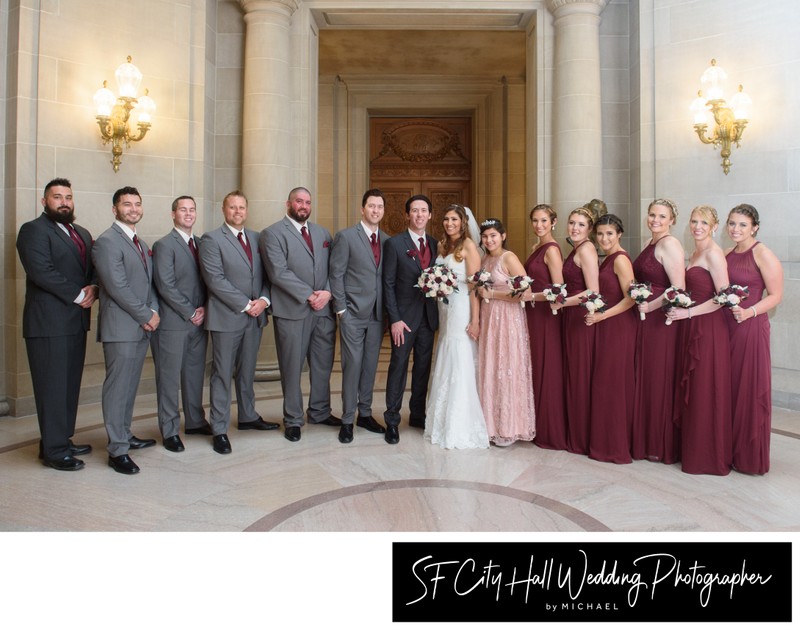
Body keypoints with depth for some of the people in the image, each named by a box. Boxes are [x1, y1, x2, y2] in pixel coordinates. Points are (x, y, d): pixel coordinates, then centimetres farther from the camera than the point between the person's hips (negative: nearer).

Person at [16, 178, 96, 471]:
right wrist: (78, 295, -15)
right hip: (49, 322, -7)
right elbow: (41, 271, -17)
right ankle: (54, 450, 6)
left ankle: (63, 440, 21)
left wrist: (93, 288, -6)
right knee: (53, 387, -2)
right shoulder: (33, 230, -5)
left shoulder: (82, 234, 19)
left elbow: (94, 269, 15)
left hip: (76, 320, 7)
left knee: (70, 385, 11)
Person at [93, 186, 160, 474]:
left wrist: (153, 312, 0)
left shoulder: (142, 244, 18)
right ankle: (117, 450, 2)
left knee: (130, 385, 15)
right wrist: (147, 315, -12)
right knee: (117, 388, -4)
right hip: (120, 328, -8)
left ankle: (124, 435, 27)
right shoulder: (107, 242, -9)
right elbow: (118, 287, -16)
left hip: (143, 326, 8)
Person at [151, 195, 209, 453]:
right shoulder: (164, 245, -6)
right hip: (173, 322, -6)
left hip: (199, 321, 6)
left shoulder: (201, 244, 13)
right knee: (169, 378, 2)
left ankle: (195, 421, 26)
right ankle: (170, 431, 11)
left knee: (195, 374, 14)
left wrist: (204, 309, -2)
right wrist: (190, 313, -12)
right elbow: (166, 286, -13)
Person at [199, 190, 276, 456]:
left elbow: (266, 274, 11)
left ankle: (247, 417, 31)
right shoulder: (212, 239, -5)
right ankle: (219, 430, 10)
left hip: (255, 316, 5)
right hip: (227, 317, -5)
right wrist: (245, 305, -15)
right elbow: (215, 279, -14)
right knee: (222, 375, 2)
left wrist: (263, 300, -7)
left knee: (247, 371, 17)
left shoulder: (256, 237, 12)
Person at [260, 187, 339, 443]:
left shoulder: (322, 233, 16)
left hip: (324, 309, 5)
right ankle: (293, 419, 18)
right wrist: (309, 295, -15)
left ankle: (320, 412, 29)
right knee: (292, 367, 4)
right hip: (292, 311, -5)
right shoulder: (272, 233, -1)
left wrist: (327, 293, -9)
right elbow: (279, 273, -12)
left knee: (323, 364, 12)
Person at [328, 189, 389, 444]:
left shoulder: (387, 240, 11)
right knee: (352, 365, -3)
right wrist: (341, 309, -10)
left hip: (377, 314, 5)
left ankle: (365, 413, 23)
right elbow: (336, 274, -6)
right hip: (353, 313, -5)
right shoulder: (346, 236, -4)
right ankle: (347, 420, 8)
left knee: (370, 365, 11)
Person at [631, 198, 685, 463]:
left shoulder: (669, 244, -12)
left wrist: (650, 306, -17)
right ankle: (646, 440, 24)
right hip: (645, 320, 9)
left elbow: (679, 288, -21)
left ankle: (662, 446, 13)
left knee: (660, 380, 0)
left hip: (661, 320, -9)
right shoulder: (651, 244, 15)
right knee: (644, 378, 13)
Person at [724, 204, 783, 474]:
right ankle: (727, 449, 21)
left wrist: (749, 312, -22)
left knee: (749, 389, -1)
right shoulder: (727, 254, 14)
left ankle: (750, 457, 11)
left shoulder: (762, 254, -7)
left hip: (750, 328, -7)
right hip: (724, 327, 7)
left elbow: (776, 295, -10)